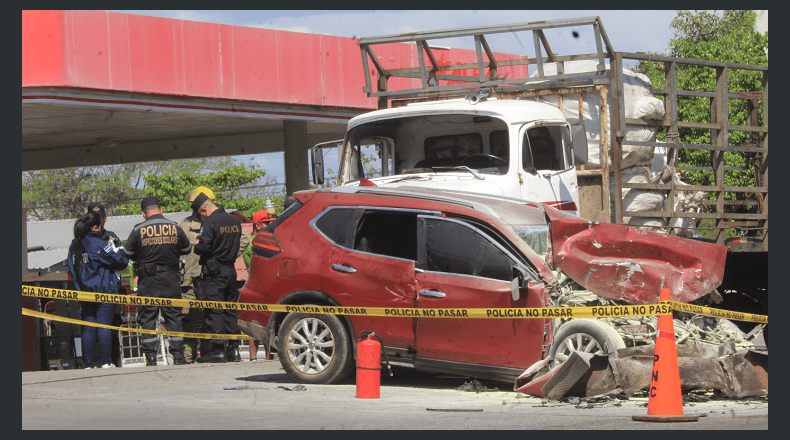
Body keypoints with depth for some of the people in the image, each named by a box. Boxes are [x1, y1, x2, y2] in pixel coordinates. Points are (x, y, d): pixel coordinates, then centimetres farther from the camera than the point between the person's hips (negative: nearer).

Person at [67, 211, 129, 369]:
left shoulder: (74, 246, 8)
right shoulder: (99, 244, -12)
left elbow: (72, 268, 13)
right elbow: (120, 262, -8)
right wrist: (118, 251, 12)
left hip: (84, 292, 5)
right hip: (103, 292, -5)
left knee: (88, 329, 7)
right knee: (104, 327, -1)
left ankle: (88, 364, 7)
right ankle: (106, 362, 0)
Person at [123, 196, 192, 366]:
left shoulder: (138, 230, -6)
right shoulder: (175, 228, 1)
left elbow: (128, 253, -1)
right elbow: (187, 249, 13)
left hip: (148, 281, -2)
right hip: (171, 279, 2)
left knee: (148, 318, 4)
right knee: (174, 317, 8)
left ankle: (150, 358, 1)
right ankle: (178, 356, 6)